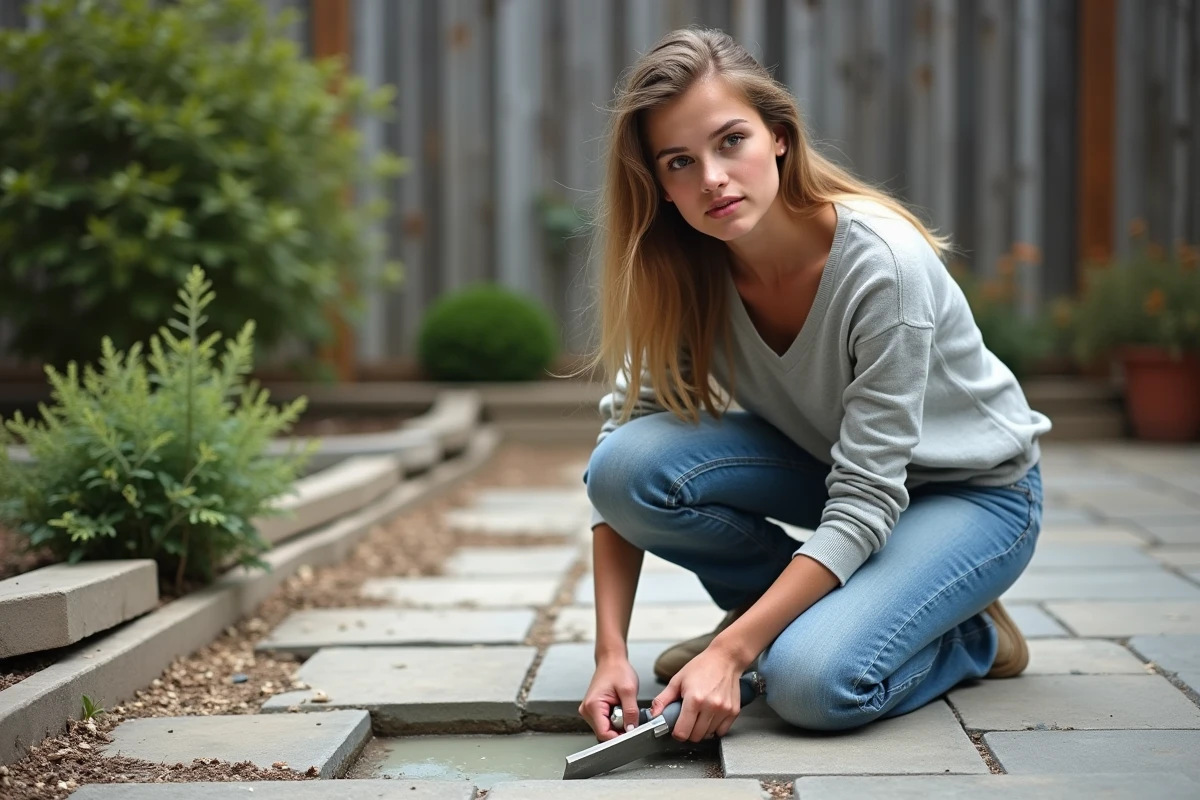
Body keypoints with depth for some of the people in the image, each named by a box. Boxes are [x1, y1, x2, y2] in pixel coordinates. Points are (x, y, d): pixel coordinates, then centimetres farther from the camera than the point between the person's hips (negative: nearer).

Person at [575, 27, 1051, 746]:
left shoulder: (881, 261, -32)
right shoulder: (684, 273, -17)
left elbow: (865, 498, -31)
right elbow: (618, 481, -15)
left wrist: (731, 651, -35)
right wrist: (611, 652, -25)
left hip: (971, 490, -5)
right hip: (823, 461, 5)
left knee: (813, 683, -30)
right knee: (629, 462, -23)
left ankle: (971, 636, 2)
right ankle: (777, 613, 3)